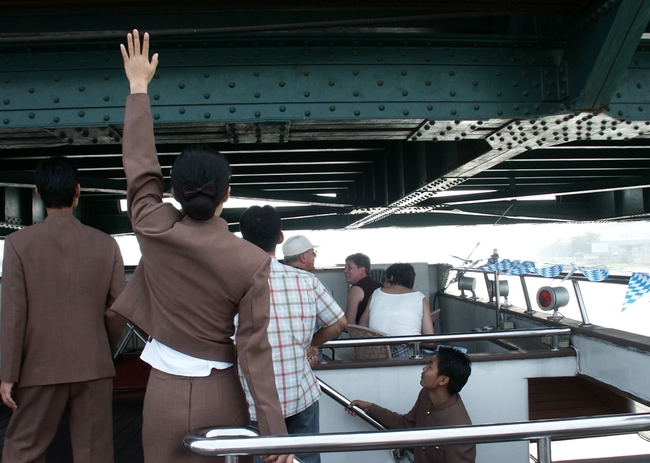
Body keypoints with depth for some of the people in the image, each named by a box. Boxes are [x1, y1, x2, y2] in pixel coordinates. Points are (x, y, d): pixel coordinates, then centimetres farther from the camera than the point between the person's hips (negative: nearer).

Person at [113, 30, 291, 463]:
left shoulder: (155, 233, -10)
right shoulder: (252, 261, -13)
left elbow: (140, 166, 5)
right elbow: (254, 349, -13)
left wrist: (138, 87, 16)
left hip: (165, 393, 1)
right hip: (221, 394, -1)